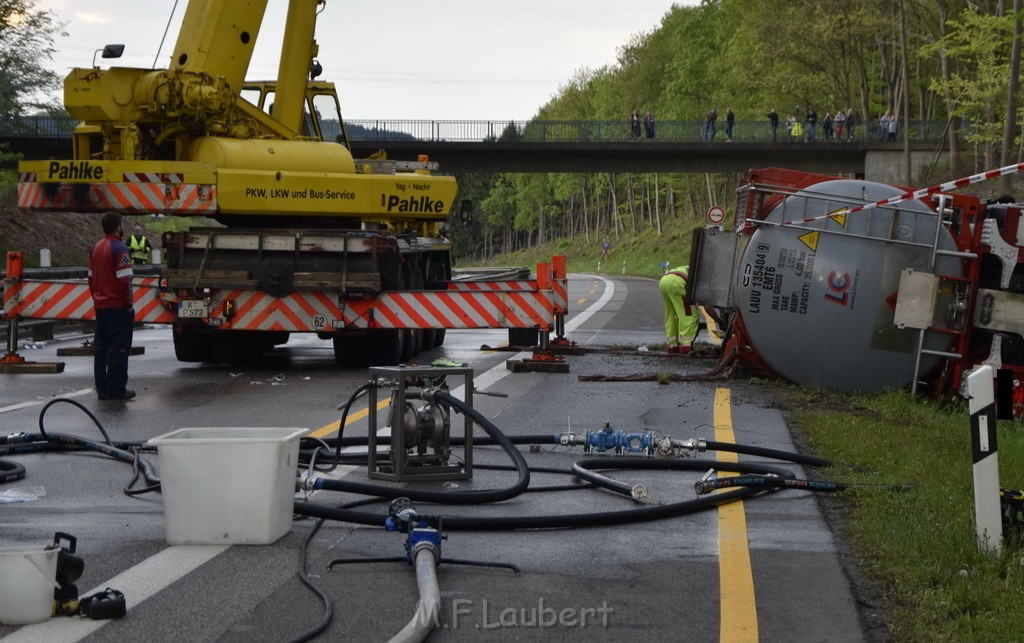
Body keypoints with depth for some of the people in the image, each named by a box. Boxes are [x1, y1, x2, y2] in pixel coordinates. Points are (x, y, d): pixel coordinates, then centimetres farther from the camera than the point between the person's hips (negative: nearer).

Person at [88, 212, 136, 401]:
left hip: (100, 306, 8)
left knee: (101, 346, 12)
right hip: (118, 307, -8)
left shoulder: (96, 248, 11)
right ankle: (116, 389, -3)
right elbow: (124, 280, -20)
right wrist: (129, 303, -11)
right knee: (118, 348, -3)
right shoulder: (120, 249, -16)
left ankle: (102, 388, 15)